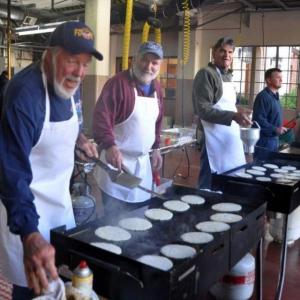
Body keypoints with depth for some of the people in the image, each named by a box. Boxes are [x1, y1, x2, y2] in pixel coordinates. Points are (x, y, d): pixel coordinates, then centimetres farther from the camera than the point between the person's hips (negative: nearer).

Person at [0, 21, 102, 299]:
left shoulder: (69, 84, -4)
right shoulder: (24, 93, -30)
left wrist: (81, 140, 1)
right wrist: (29, 234, -46)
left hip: (59, 193, 8)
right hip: (24, 202, -7)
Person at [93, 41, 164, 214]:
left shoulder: (156, 88, 9)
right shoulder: (118, 83, -16)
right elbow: (101, 117, -25)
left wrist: (156, 148, 18)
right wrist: (110, 146, -39)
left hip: (143, 162, 7)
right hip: (118, 159, -7)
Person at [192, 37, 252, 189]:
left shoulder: (228, 76, 16)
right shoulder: (206, 74, -9)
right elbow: (203, 110, -18)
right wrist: (233, 116, -25)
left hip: (231, 137, 8)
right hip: (216, 139, -8)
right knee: (211, 186, -3)